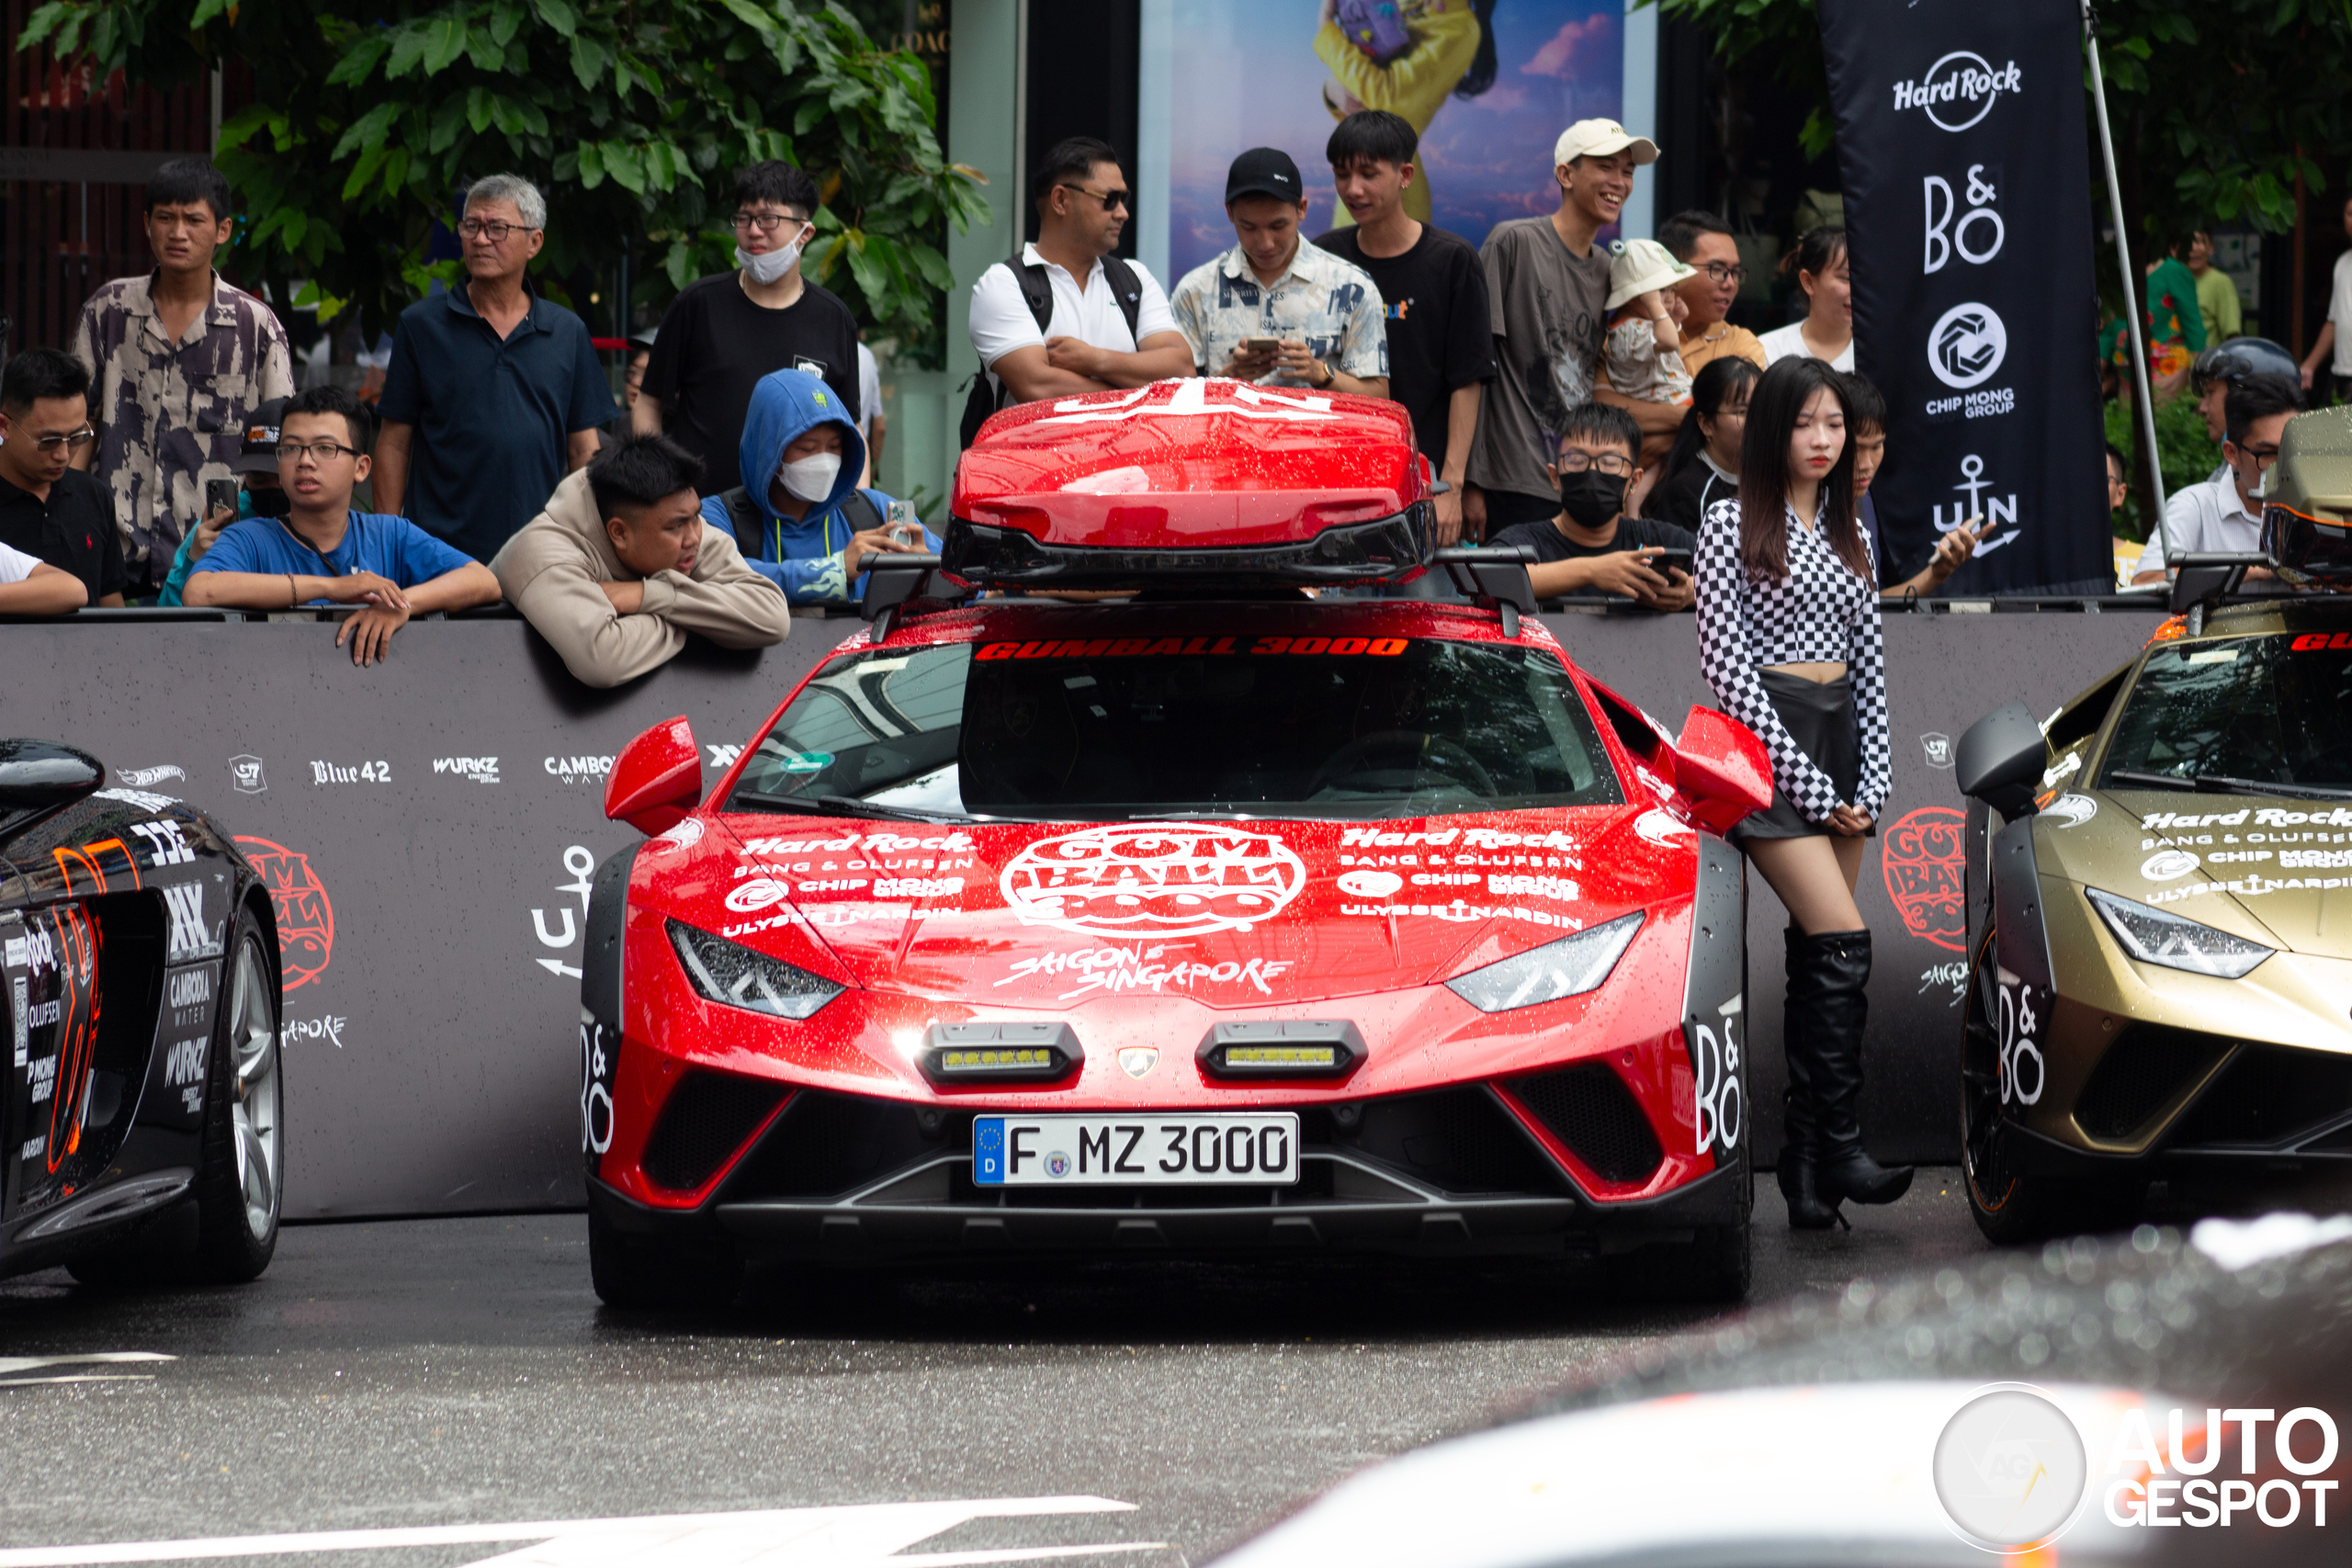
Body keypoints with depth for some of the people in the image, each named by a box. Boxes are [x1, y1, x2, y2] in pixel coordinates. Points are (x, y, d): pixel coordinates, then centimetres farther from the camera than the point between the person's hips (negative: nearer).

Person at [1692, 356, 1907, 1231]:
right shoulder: (1732, 527, -4)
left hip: (1839, 738, 7)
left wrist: (1870, 785, 3)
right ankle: (1839, 1148, -19)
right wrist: (1805, 783, -13)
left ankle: (1805, 1172, 3)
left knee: (1814, 961, 4)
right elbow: (1726, 664, -10)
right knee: (1843, 944, -19)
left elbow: (1869, 667, 16)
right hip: (1765, 745, -7)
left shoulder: (1849, 536, 16)